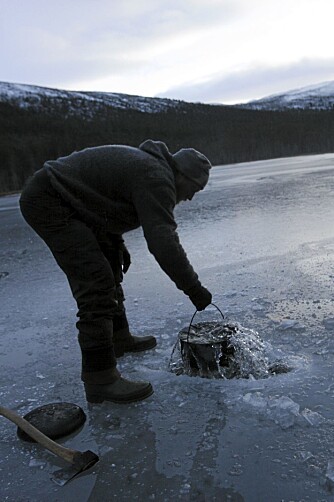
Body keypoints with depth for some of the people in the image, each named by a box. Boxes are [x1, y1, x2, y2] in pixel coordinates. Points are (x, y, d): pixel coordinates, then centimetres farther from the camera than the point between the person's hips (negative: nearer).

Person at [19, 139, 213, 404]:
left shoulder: (148, 165, 14)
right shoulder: (157, 179, -19)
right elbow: (163, 242, -29)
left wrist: (118, 245, 21)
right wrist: (193, 288, -22)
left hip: (68, 203, 12)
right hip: (48, 201, -12)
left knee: (110, 266, 18)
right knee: (96, 284, -17)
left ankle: (118, 338, 32)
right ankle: (100, 379, -13)